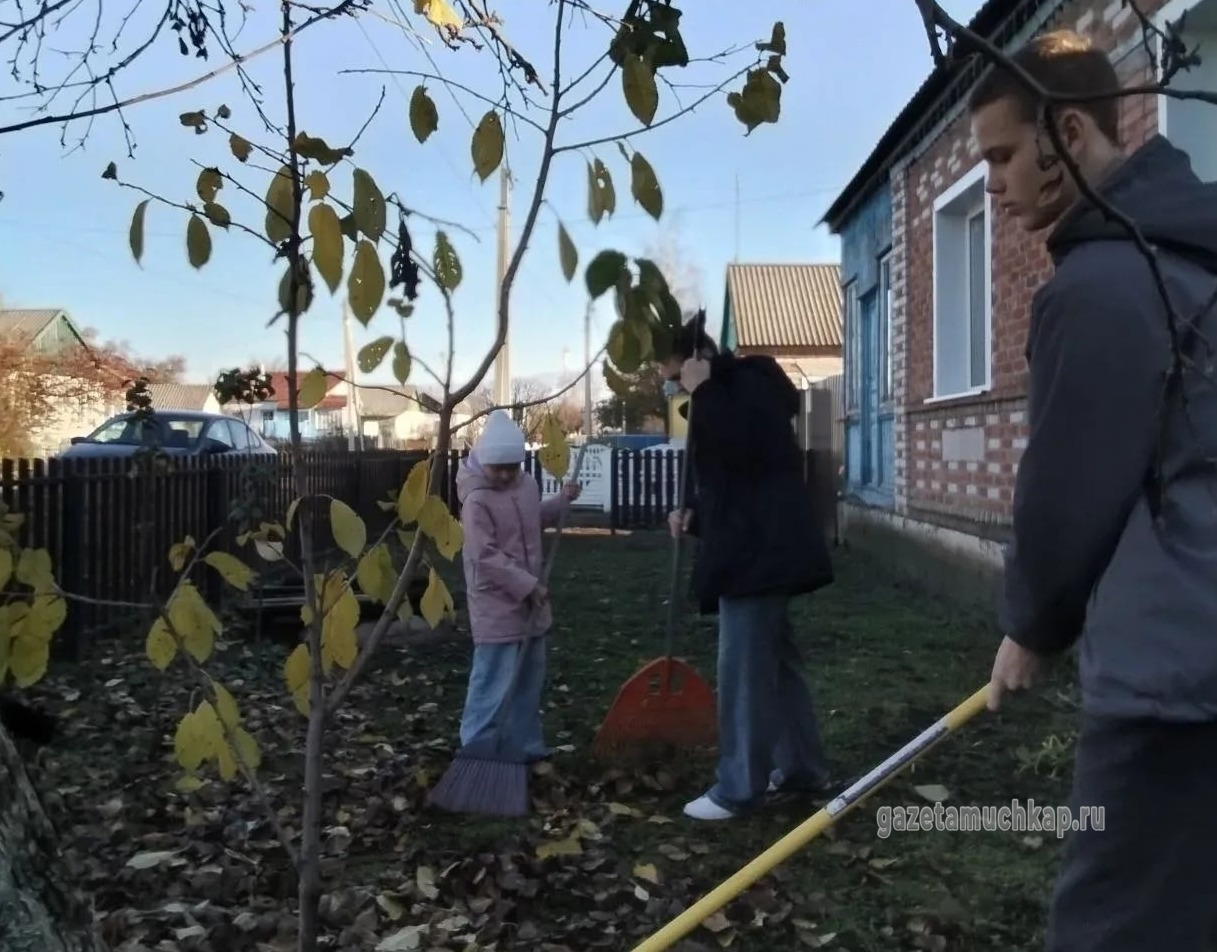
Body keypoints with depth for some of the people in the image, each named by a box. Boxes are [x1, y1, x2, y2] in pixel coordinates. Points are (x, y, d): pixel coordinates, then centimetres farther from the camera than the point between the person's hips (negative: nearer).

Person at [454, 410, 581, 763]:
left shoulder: (527, 485, 5)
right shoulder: (477, 500, -19)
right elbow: (485, 555, -24)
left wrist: (562, 500, 11)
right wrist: (527, 585, -25)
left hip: (529, 601, 8)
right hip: (496, 606, -8)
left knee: (530, 677, 17)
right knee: (495, 680, -5)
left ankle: (525, 744, 30)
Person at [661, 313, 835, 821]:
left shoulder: (749, 383, -10)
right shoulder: (726, 394, 20)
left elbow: (740, 449, -29)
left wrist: (703, 390, -22)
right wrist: (693, 512, 8)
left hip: (760, 551, -11)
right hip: (751, 548, 11)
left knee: (743, 670, -7)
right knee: (775, 660, 16)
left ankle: (738, 789, 0)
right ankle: (802, 766, 26)